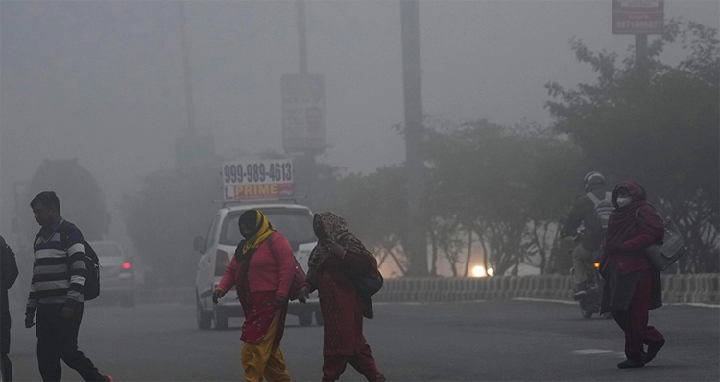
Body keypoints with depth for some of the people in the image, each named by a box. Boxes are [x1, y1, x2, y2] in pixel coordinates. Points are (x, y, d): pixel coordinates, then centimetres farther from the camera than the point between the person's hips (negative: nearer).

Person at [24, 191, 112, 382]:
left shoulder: (70, 232, -6)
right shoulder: (40, 237, 19)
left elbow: (79, 270, -14)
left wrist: (71, 303, -21)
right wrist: (31, 308, 19)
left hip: (66, 307, -8)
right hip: (45, 307, 8)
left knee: (67, 350, -11)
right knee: (45, 358, 1)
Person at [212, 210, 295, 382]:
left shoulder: (274, 240, -7)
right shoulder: (244, 246, 19)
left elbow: (288, 266, -15)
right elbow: (232, 271, 17)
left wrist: (282, 293, -21)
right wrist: (222, 287, -2)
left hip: (269, 301, -9)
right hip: (251, 303, 9)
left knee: (254, 348, -15)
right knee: (268, 347, 15)